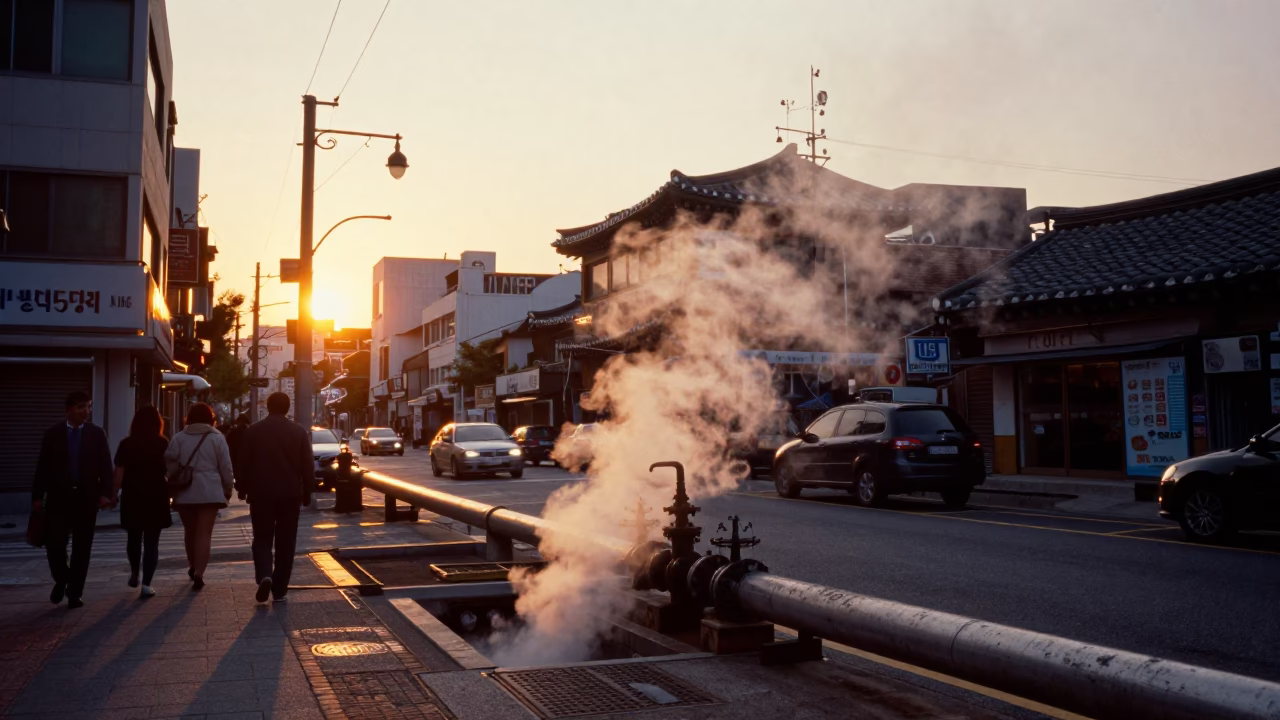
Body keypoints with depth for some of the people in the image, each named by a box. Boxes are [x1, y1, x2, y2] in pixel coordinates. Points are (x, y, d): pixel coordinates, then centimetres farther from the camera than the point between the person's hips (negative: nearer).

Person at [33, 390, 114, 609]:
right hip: (59, 497, 0)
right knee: (54, 543, -5)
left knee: (82, 548, 4)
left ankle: (75, 593, 14)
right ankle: (61, 580, 23)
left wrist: (105, 493, -10)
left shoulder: (97, 434, 3)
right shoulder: (53, 434, 3)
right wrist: (37, 496, -2)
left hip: (86, 498, 0)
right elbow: (43, 467, 3)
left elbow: (105, 466, 0)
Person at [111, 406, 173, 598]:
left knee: (134, 538, 20)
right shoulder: (163, 444, -5)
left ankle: (134, 574, 36)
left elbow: (119, 473, -5)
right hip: (156, 498, -1)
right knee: (151, 541, 2)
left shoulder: (126, 444, -3)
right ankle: (146, 584, -4)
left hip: (133, 497, 1)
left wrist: (114, 494, 2)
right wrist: (170, 492, 7)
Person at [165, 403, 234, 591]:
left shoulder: (179, 438, 5)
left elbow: (170, 462, -2)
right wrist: (228, 488, 12)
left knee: (190, 531, 19)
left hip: (185, 492, 3)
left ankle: (193, 567, 33)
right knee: (204, 533, -3)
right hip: (210, 491, -2)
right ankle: (198, 572, -13)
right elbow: (225, 467, 1)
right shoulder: (217, 438, 1)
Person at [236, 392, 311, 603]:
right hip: (290, 494, 0)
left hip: (261, 493, 0)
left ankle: (264, 575, -17)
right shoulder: (299, 432, 0)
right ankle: (279, 590, 9)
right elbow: (308, 466, 0)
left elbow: (244, 464, 1)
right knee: (285, 543, 8)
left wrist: (242, 489, 13)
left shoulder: (253, 431, -2)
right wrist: (306, 493, 9)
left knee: (262, 539, 8)